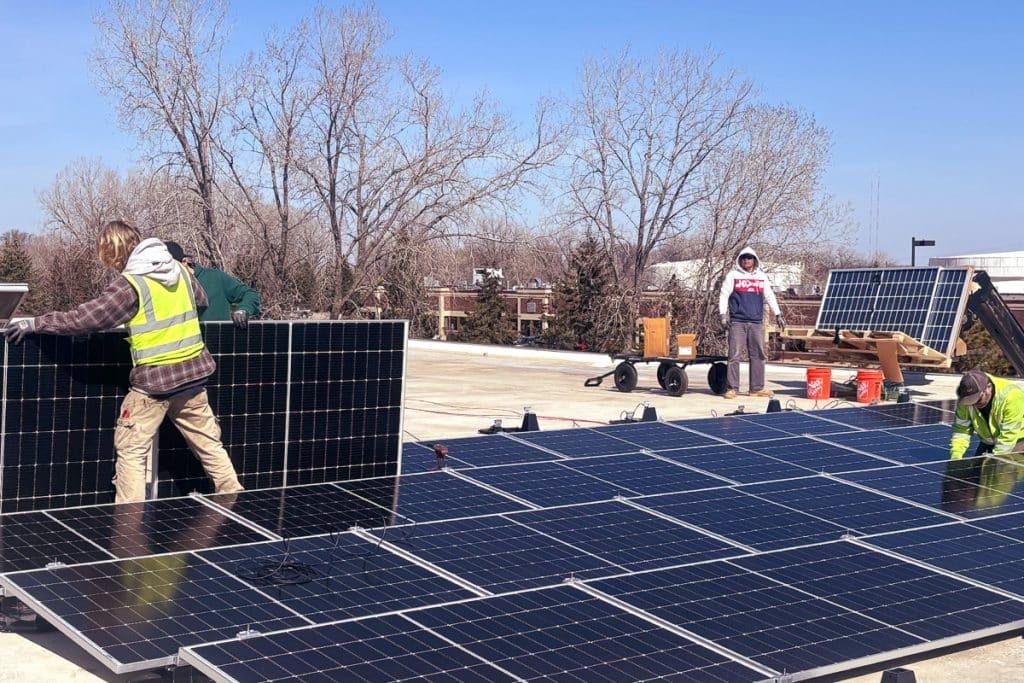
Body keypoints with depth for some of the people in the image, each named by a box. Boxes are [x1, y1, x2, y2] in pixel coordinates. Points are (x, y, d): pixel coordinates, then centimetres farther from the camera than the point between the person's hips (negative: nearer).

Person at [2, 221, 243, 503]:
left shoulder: (129, 284, -14)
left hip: (154, 380, -6)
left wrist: (34, 323, -10)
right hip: (193, 373, 6)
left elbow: (84, 318, -16)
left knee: (131, 452, 3)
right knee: (209, 443, 16)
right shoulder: (180, 270, 4)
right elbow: (201, 301, 21)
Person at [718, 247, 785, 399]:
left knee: (758, 356, 4)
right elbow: (724, 295, 3)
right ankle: (732, 388, -2)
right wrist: (723, 315, -7)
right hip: (737, 322, -3)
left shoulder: (762, 277, 14)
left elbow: (770, 296, 17)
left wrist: (778, 314, 11)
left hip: (757, 322, 3)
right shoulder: (732, 275, 5)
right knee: (734, 355, -5)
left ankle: (757, 388, 11)